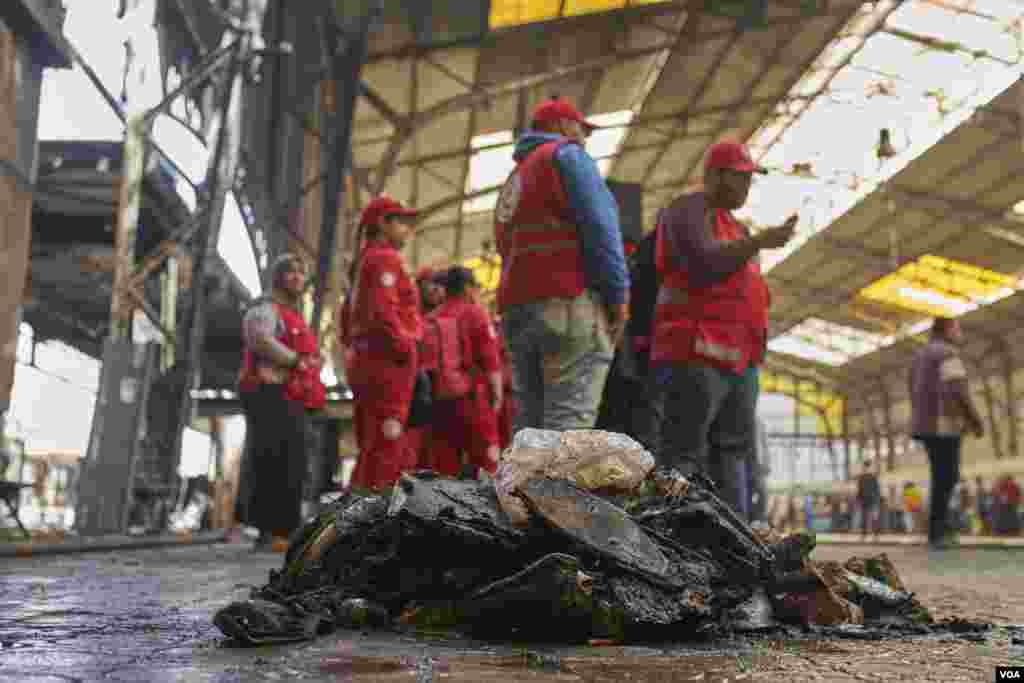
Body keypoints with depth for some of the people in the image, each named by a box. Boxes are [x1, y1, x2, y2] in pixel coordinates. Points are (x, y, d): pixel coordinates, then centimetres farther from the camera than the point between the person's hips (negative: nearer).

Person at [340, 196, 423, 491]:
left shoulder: (365, 262, 24)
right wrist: (407, 351, -17)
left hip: (366, 363, 10)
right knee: (383, 452, -10)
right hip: (389, 363, -10)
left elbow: (347, 319, 26)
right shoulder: (384, 258, -6)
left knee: (401, 456, 11)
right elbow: (383, 311, -20)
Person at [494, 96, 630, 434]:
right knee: (569, 419, -13)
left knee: (528, 421, 5)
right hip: (568, 303, -8)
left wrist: (517, 308, 19)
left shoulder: (513, 182, 30)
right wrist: (619, 292, -9)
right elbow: (599, 224, -8)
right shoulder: (566, 154, 6)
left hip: (516, 308, 8)